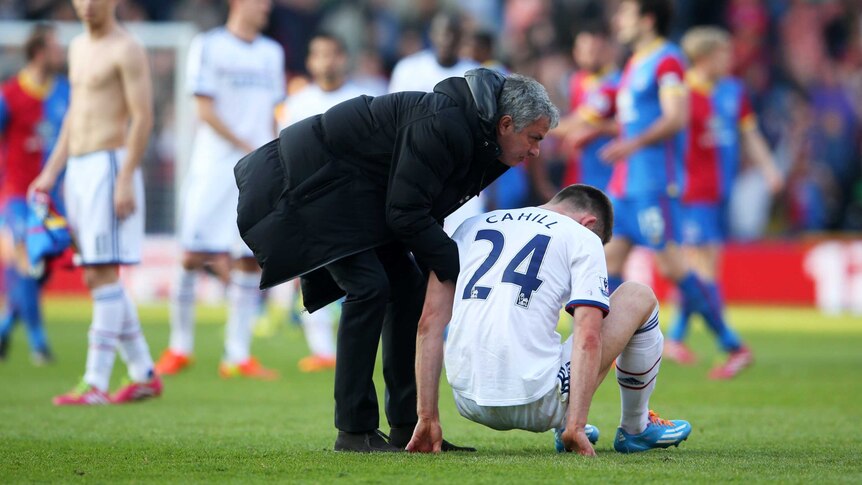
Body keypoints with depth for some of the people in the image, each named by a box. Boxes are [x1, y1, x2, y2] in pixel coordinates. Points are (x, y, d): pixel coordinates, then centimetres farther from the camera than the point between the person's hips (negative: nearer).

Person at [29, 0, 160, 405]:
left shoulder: (126, 50, -8)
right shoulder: (78, 48, 18)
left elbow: (142, 117, -13)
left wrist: (126, 179, -20)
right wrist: (51, 171, 20)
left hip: (109, 166, -9)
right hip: (78, 171, 9)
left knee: (103, 274, -11)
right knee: (95, 277, 10)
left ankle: (96, 383, -13)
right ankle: (145, 375, 17)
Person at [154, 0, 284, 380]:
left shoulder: (271, 53, 15)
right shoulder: (209, 46, -2)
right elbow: (206, 110, -7)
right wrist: (248, 148, -12)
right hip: (214, 165, -5)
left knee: (251, 260, -1)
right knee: (193, 256, -4)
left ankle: (237, 355, 1)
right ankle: (180, 346, 10)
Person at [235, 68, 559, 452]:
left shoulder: (480, 139, 1)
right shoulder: (444, 127, -30)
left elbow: (426, 209, 7)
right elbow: (406, 214, -27)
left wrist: (435, 261, -8)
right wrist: (456, 265, -20)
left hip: (361, 194, 11)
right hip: (320, 179, -11)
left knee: (409, 287, 5)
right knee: (368, 287, -18)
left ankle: (407, 427, 9)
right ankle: (354, 431, -13)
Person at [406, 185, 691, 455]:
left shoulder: (471, 227, 18)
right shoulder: (584, 238, 6)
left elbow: (429, 321, 11)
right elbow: (588, 338, -8)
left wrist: (427, 417, 11)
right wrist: (576, 427, -10)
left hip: (468, 405, 5)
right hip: (534, 408, -5)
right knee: (639, 297, 16)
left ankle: (564, 428, 29)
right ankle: (636, 429, 29)